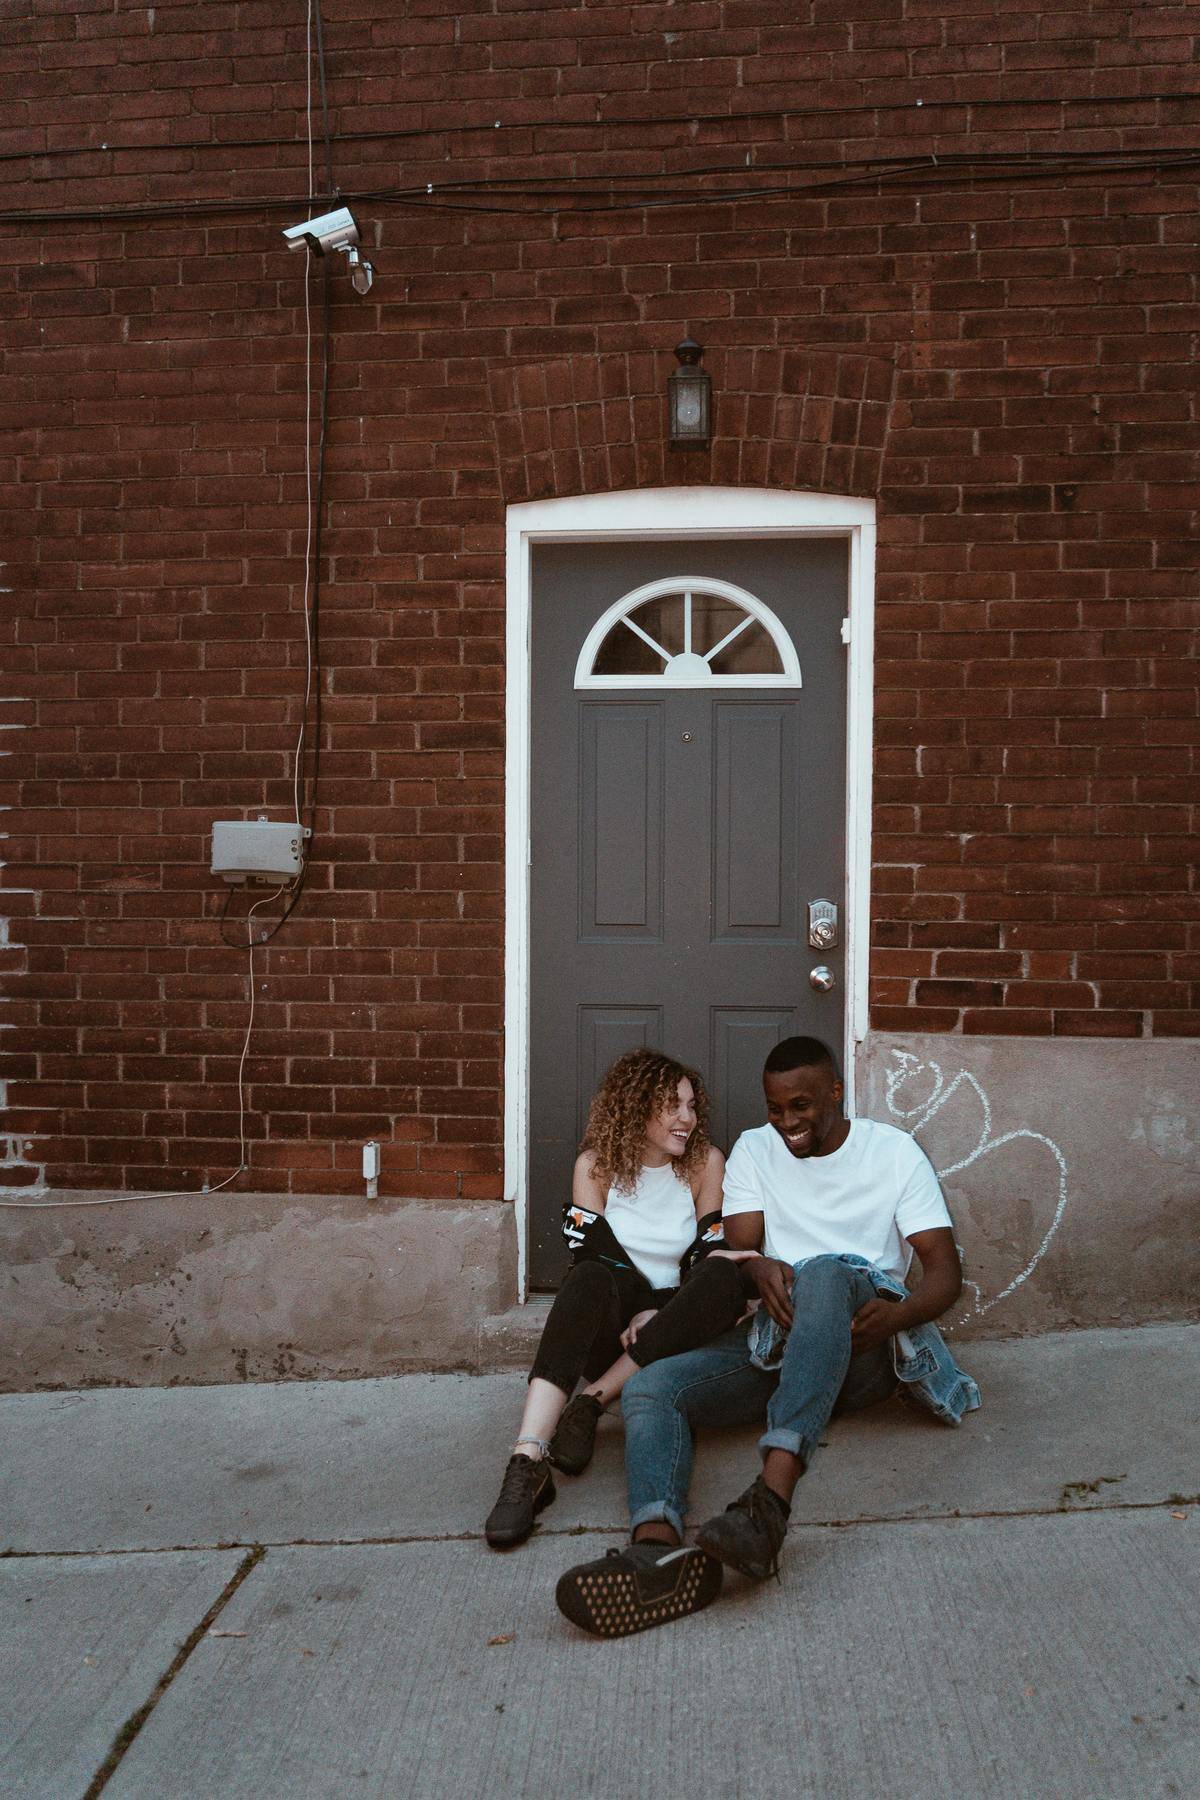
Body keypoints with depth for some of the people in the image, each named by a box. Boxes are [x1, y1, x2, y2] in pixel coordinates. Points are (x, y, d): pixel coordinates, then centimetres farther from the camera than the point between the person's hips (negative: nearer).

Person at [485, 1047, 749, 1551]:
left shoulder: (705, 1162, 3)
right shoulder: (596, 1164, 1)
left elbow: (709, 1256, 0)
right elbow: (594, 1255, -7)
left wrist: (656, 1314, -16)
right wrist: (635, 1315, -22)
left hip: (675, 1332, 1)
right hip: (614, 1325, -1)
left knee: (726, 1276, -30)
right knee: (589, 1279, -35)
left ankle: (592, 1401, -28)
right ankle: (527, 1463, -47)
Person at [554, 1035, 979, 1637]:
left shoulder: (894, 1152, 6)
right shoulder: (754, 1149, 14)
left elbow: (945, 1270, -2)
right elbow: (737, 1252, 6)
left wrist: (897, 1315, -25)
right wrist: (759, 1270, -21)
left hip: (859, 1345, -3)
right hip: (775, 1338, 3)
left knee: (825, 1272, -38)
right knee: (649, 1387, -24)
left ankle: (769, 1503, -53)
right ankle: (660, 1551, -54)